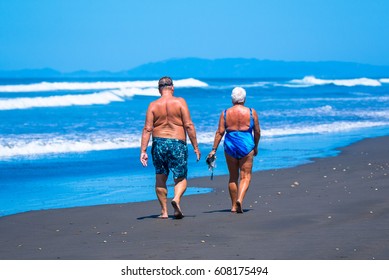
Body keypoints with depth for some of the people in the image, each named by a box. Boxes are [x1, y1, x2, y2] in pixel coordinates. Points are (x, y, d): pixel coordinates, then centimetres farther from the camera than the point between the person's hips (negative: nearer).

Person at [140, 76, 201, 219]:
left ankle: (164, 211, 13)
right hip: (177, 143, -2)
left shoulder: (153, 105, 2)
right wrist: (195, 147, -2)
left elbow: (147, 129, -3)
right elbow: (189, 125, -7)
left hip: (159, 143, 2)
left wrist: (143, 151, -3)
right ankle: (176, 199, -23)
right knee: (181, 178, 6)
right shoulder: (180, 102, -3)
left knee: (160, 179, 13)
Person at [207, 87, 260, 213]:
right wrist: (256, 146, 19)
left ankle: (234, 206, 17)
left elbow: (220, 132, -4)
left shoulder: (225, 113, 1)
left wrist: (214, 149, -1)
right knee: (245, 177, 0)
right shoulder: (251, 112, 0)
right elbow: (257, 132, 5)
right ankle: (239, 200, -23)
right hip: (246, 146, -2)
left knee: (233, 177, 13)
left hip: (230, 146, 2)